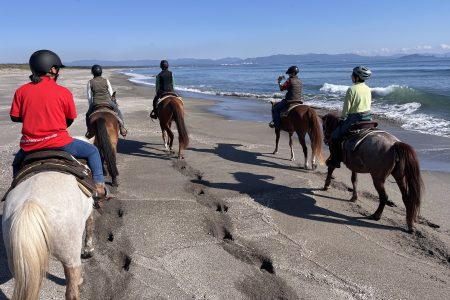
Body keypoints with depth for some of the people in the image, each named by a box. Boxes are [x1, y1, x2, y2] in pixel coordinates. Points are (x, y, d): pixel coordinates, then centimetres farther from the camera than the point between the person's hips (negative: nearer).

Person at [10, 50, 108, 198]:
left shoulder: (21, 91, 1)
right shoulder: (64, 92, -6)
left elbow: (14, 117, 5)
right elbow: (70, 119, 3)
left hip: (29, 146, 4)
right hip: (58, 142, -3)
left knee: (17, 164, 37)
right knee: (93, 151, 15)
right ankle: (99, 186, 9)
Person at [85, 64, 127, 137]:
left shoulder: (90, 82, 1)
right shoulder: (106, 81, 1)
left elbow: (89, 96, 3)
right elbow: (111, 93, 5)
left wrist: (90, 106, 16)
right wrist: (114, 103, 19)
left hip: (95, 104, 0)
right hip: (108, 102, 0)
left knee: (88, 115, 26)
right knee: (118, 112, 21)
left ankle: (89, 131, 23)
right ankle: (122, 129, 13)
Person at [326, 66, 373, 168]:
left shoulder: (352, 89, -14)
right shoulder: (368, 89, 6)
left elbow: (346, 107, -12)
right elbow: (369, 104, 14)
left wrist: (342, 117, 3)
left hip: (355, 119, -7)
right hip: (368, 117, 7)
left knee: (335, 135, 6)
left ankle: (335, 160, 7)